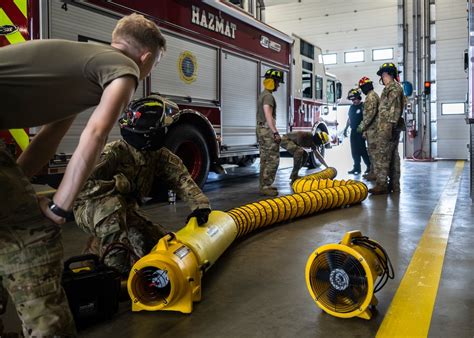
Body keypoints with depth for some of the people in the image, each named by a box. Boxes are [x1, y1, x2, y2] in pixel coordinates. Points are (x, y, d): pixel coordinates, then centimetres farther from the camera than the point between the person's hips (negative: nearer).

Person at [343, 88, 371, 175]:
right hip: (353, 131, 8)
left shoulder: (363, 106, -10)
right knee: (354, 151, 9)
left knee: (362, 150, -7)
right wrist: (346, 129, 20)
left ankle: (369, 166, 5)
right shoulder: (352, 107, 14)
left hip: (360, 132, -8)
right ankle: (356, 168, 16)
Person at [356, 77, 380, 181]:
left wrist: (362, 126, -20)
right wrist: (365, 128, 26)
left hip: (372, 128, -11)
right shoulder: (374, 95, 21)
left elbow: (370, 113, -23)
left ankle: (375, 173, -8)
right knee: (372, 150, 14)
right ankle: (373, 171, 20)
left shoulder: (371, 96, -13)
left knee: (373, 150, -9)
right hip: (373, 128, 11)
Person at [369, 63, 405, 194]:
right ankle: (394, 185, 14)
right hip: (391, 127, 10)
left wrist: (390, 127, -23)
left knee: (382, 155, -11)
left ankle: (381, 185, -11)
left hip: (387, 127, -10)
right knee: (393, 156, 10)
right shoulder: (394, 87, 21)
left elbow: (394, 109, -19)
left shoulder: (393, 87, -11)